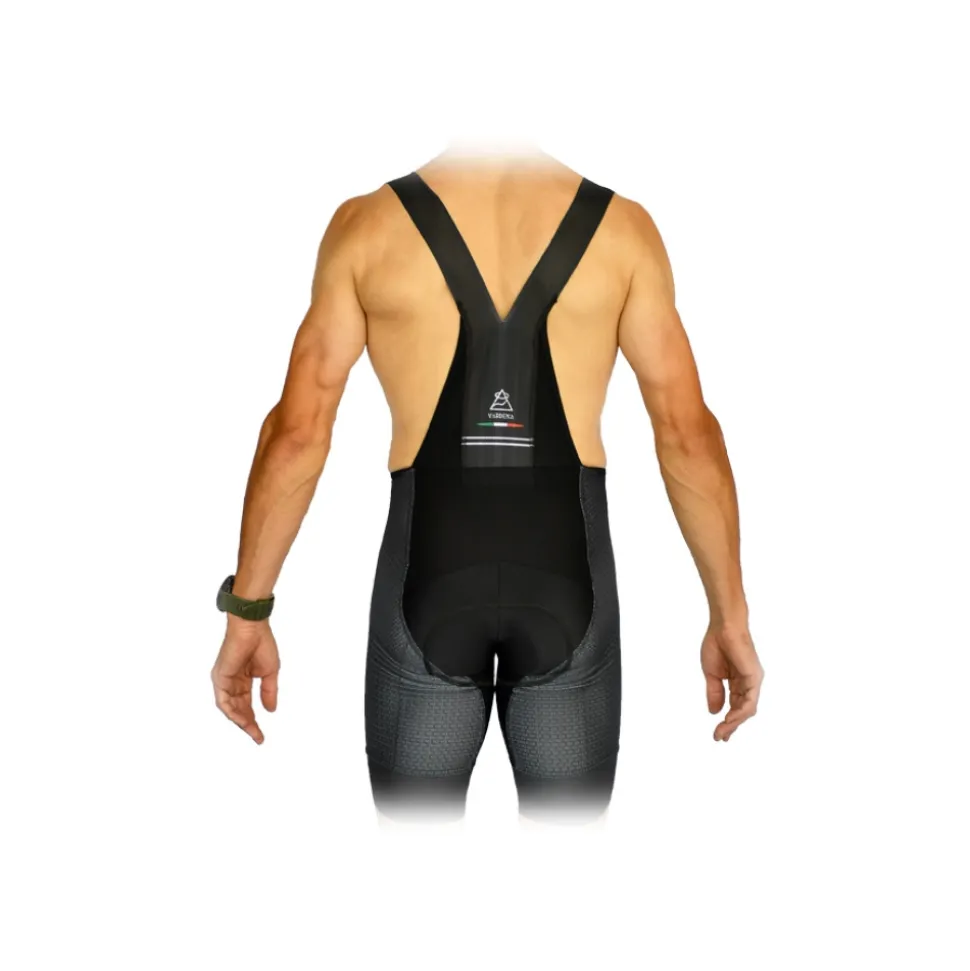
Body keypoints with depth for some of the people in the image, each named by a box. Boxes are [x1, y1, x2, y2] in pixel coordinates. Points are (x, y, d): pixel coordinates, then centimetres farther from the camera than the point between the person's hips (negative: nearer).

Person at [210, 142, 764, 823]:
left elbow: (298, 431, -4)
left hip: (428, 571, 0)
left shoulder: (367, 223, -1)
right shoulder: (622, 225, 1)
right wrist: (731, 618, 5)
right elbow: (688, 433, -2)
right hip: (566, 573, 1)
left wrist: (246, 613, 3)